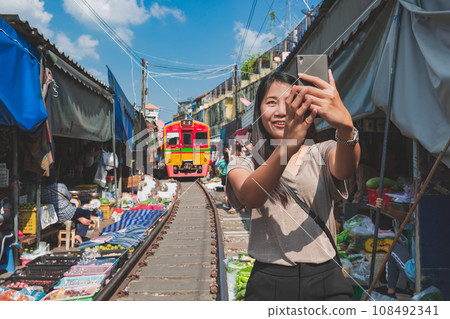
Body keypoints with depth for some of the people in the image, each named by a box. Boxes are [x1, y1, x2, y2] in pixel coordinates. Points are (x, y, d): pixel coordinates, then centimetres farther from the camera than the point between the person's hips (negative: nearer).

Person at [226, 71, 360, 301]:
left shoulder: (322, 153, 5)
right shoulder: (244, 165, 2)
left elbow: (344, 169, -19)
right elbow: (249, 197, -22)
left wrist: (346, 126, -41)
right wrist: (286, 147, -38)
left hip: (326, 280, 1)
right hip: (269, 282, -1)